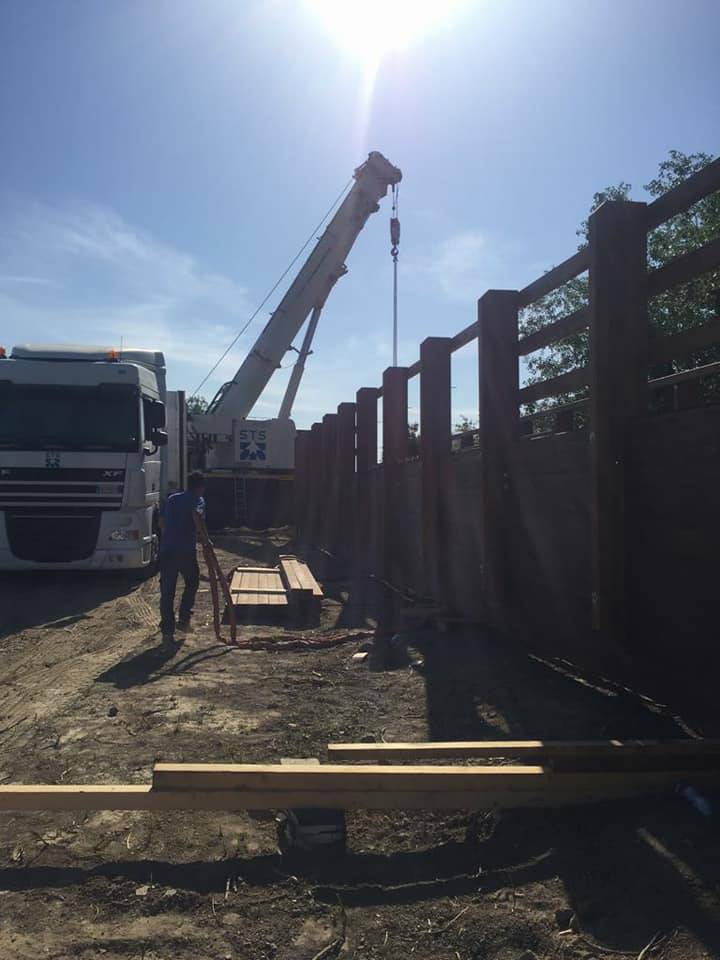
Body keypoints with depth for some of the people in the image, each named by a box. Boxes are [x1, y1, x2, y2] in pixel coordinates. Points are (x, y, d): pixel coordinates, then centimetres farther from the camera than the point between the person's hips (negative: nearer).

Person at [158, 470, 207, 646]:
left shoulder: (171, 499, 19)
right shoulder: (197, 499, 1)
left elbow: (162, 522, 20)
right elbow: (197, 516, -20)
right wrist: (205, 537, -12)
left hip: (166, 550, 4)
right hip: (186, 550, -4)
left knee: (167, 592, 5)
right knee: (191, 583, 21)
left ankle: (167, 631, 3)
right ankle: (184, 619, 18)